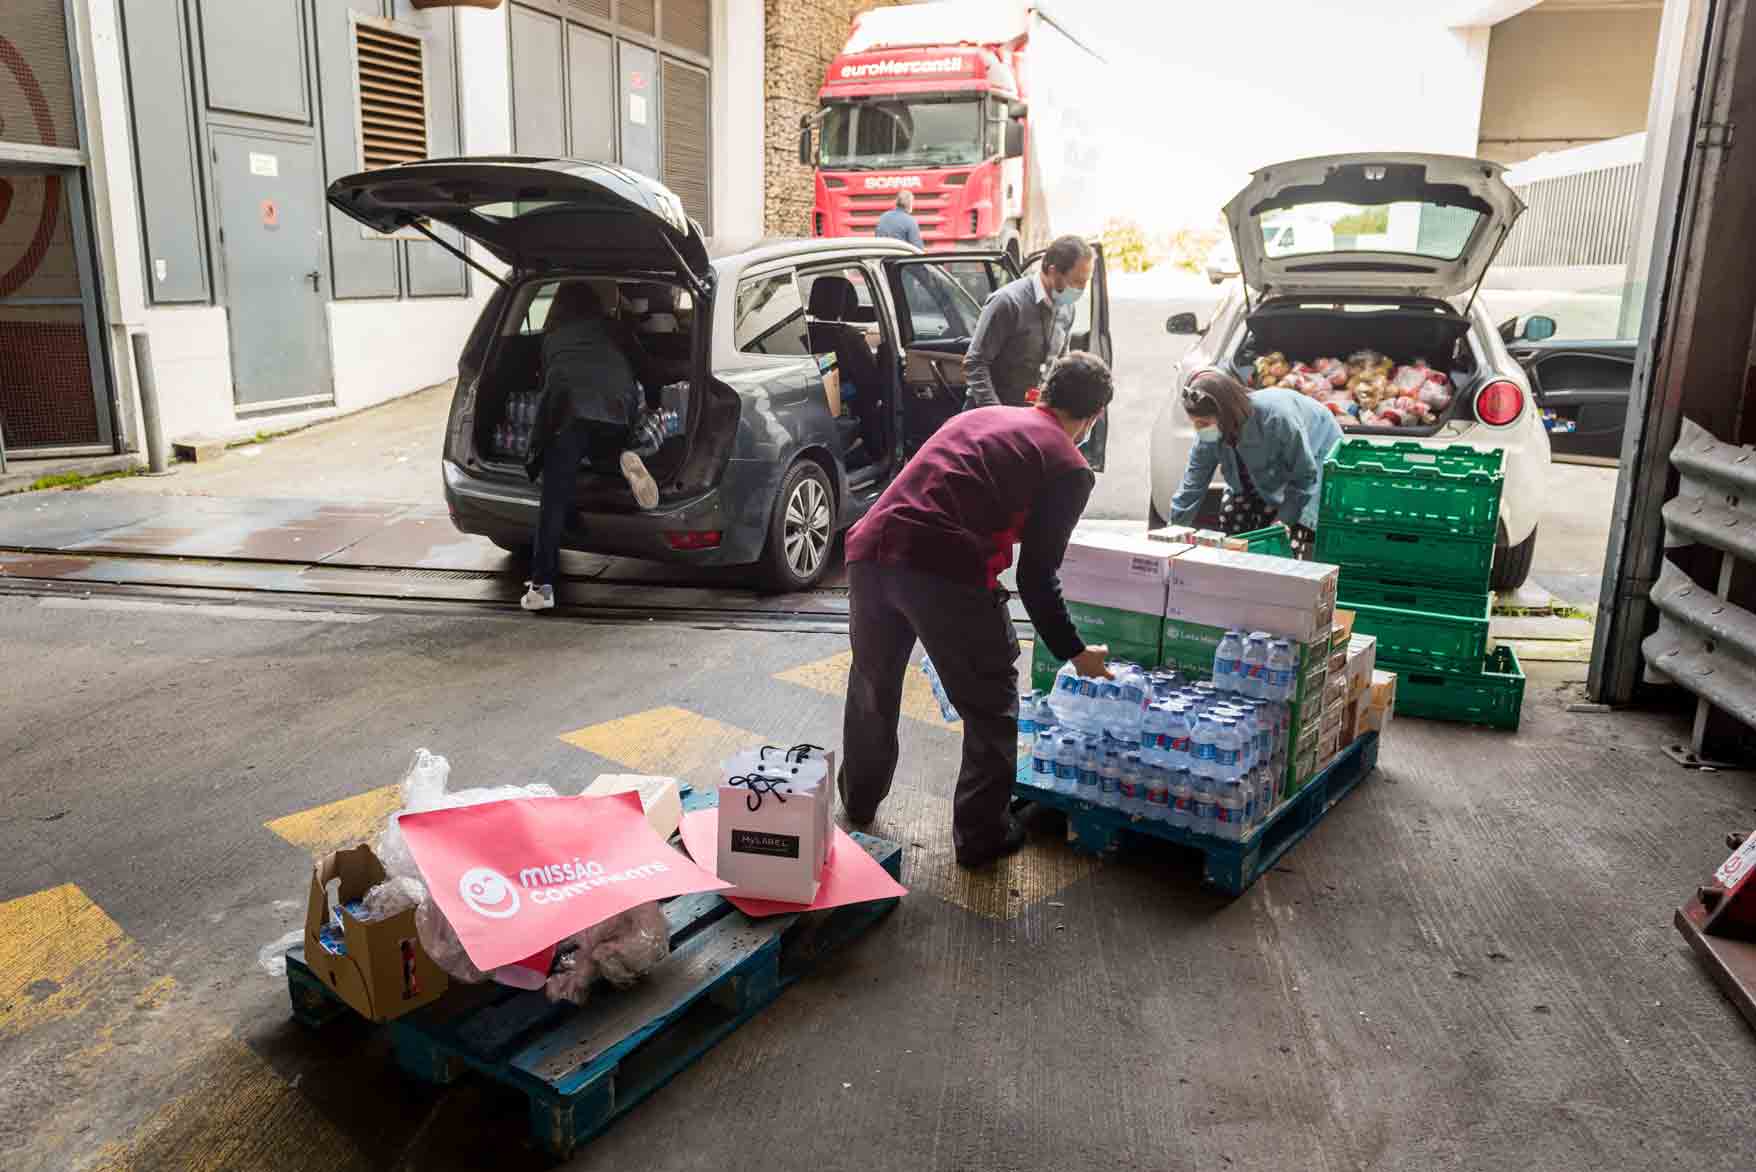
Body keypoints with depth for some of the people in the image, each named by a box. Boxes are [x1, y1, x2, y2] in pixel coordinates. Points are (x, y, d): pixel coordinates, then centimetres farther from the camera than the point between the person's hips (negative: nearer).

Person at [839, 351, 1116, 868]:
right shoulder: (1070, 468, 8)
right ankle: (981, 834, 28)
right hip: (946, 571, -6)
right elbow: (1037, 575, 5)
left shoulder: (976, 416, 27)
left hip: (871, 550, 6)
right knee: (991, 706, 17)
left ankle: (858, 801, 47)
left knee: (872, 683, 28)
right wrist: (1073, 651, 18)